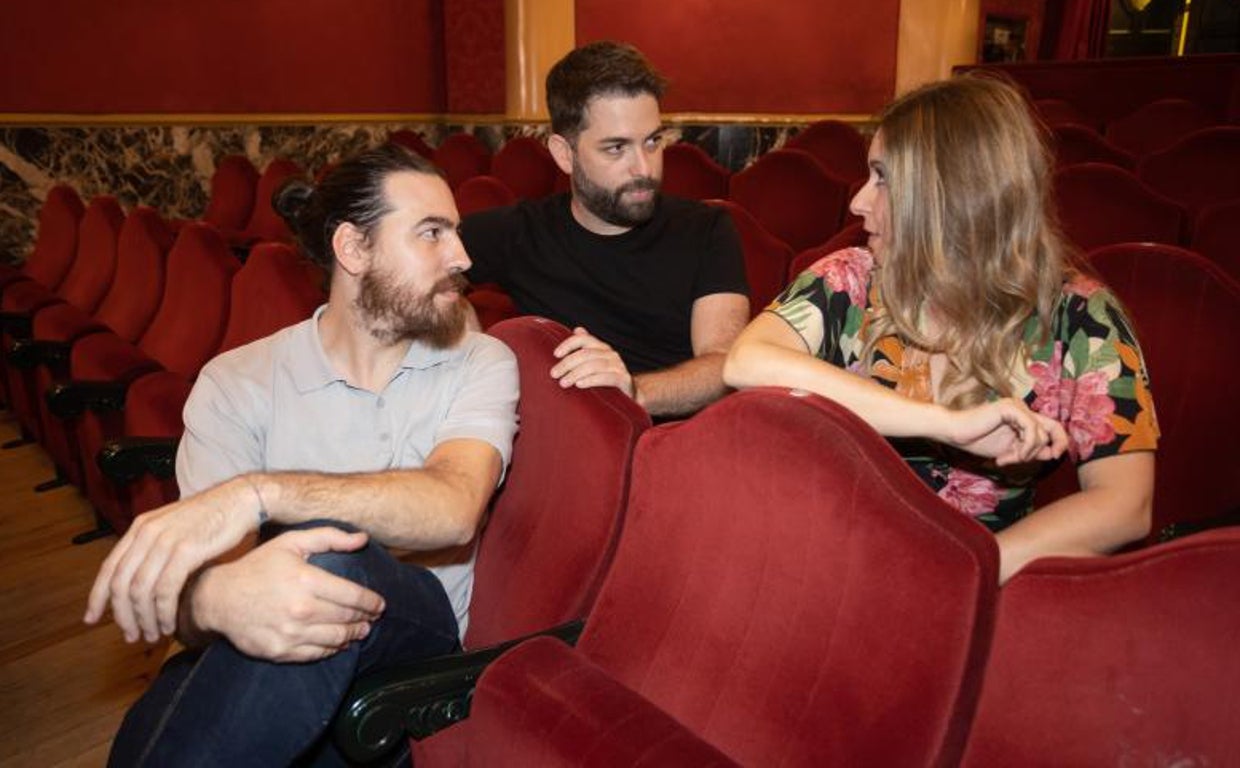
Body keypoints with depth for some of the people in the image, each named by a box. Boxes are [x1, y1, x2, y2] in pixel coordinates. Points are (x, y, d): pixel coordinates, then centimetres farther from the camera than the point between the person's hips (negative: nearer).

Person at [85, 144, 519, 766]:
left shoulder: (481, 364, -1)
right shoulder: (237, 382, -1)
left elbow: (454, 509, -20)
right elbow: (197, 564, -11)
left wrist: (259, 495, -32)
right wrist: (214, 596, -37)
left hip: (418, 628, 1)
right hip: (250, 658, 0)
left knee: (324, 557, -31)